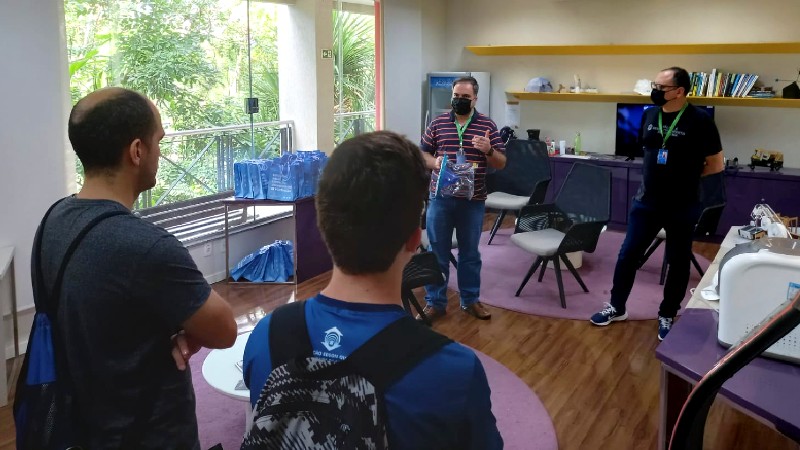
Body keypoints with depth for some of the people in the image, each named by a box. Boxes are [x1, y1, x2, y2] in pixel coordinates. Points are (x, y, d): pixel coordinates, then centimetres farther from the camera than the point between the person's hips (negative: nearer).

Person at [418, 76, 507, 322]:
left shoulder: (487, 125, 2)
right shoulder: (437, 123, 4)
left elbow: (501, 163, 2)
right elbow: (422, 153, 8)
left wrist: (488, 150, -19)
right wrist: (434, 162, -13)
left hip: (473, 200, 0)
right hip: (440, 198, 0)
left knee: (470, 252, 12)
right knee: (437, 252, 6)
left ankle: (470, 300, 25)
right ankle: (434, 302, 17)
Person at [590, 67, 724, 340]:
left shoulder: (699, 120, -13)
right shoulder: (649, 115, 1)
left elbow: (716, 165, -6)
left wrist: (684, 178, 1)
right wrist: (660, 176, 9)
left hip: (682, 207, -4)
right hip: (646, 202, 4)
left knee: (678, 262, 10)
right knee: (628, 255, 7)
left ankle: (667, 316, 25)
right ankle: (617, 307, 23)